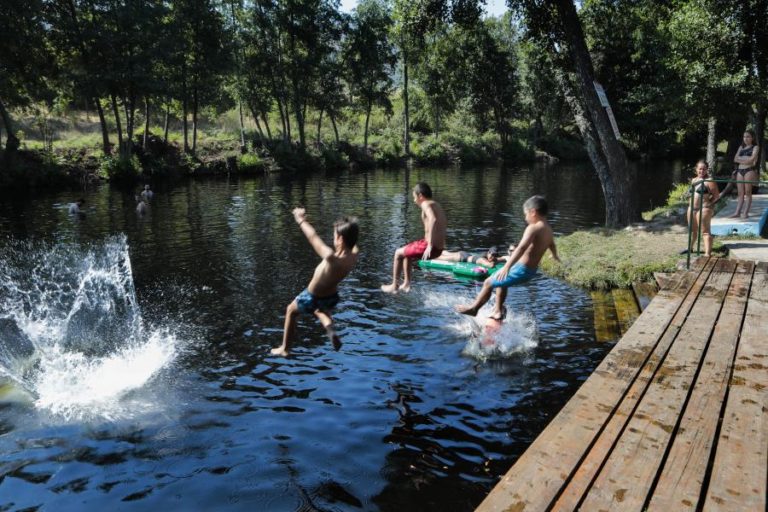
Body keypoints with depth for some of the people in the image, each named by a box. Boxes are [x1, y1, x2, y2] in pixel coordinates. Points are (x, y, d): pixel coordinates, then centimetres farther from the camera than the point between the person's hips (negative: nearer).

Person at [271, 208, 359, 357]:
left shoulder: (331, 257, -40)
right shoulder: (353, 256, -23)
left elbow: (314, 237, -25)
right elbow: (353, 243, 3)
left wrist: (301, 220, -10)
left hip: (312, 297, -5)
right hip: (332, 297, 5)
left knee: (291, 311, 27)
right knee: (320, 309, 40)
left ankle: (285, 349, 38)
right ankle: (329, 326, 7)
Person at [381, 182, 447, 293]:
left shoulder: (426, 204, -13)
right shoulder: (436, 205, 15)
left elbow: (433, 220, -31)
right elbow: (443, 222, 28)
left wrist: (430, 245, -32)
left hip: (430, 247, -9)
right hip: (439, 248, 9)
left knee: (398, 253, 11)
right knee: (406, 252, 29)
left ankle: (394, 286, 19)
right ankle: (406, 284, 33)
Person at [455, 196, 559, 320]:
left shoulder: (533, 228, -20)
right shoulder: (549, 231, 8)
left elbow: (522, 248, -34)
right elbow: (552, 245, 30)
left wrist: (506, 267, -42)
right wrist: (555, 256, 54)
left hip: (521, 269, -9)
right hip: (531, 271, 9)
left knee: (488, 283, 8)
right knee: (500, 282, 31)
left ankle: (473, 308, 24)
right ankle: (498, 311, 37)